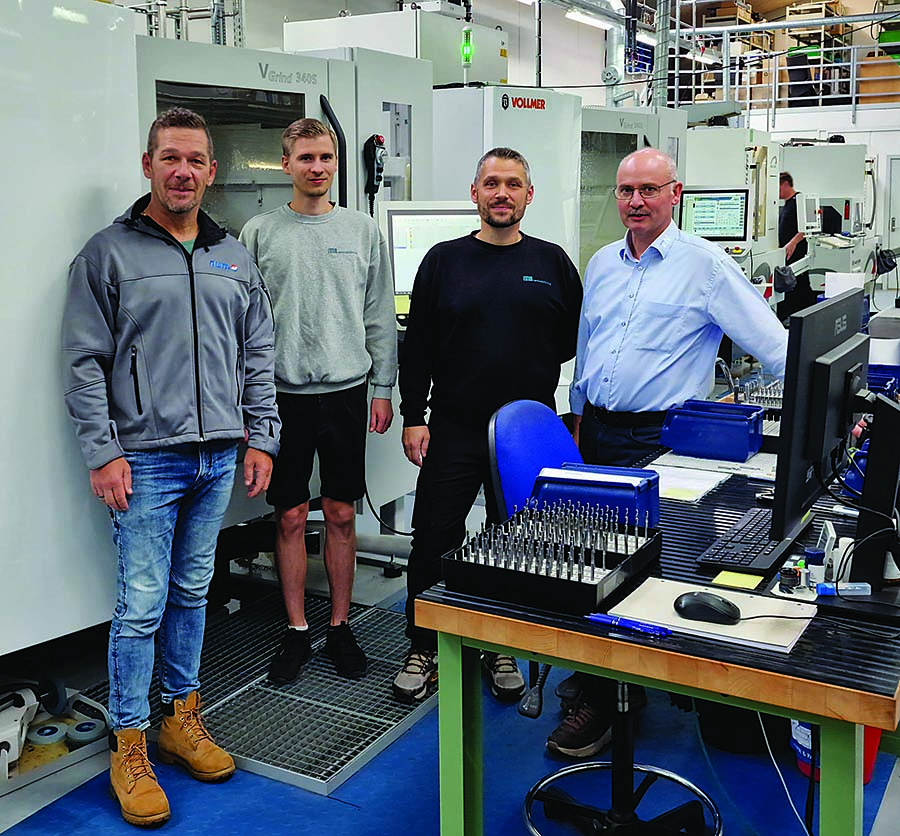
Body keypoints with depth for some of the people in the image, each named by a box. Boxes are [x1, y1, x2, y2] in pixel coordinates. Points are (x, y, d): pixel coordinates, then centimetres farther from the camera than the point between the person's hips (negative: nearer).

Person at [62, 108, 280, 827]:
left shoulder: (235, 258, 12)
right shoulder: (108, 253, -2)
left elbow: (259, 355, 14)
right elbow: (85, 363, -5)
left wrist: (261, 437, 8)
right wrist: (104, 452, -11)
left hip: (218, 457, 5)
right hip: (146, 461, -4)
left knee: (192, 593, 15)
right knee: (143, 604, -1)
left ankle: (181, 718, 29)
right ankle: (129, 746, 14)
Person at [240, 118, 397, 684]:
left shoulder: (364, 231, 6)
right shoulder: (259, 233, 3)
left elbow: (380, 318, 8)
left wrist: (383, 389, 4)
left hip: (346, 390, 1)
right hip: (283, 393, -1)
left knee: (342, 515, 8)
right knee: (291, 517, 5)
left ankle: (341, 627, 22)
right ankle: (297, 632, 19)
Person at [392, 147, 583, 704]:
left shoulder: (551, 262, 7)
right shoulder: (444, 261, 4)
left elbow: (576, 338, 13)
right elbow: (418, 345, 3)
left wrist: (533, 368, 1)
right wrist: (413, 417, -2)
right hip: (453, 429, 0)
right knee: (434, 541, 3)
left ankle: (504, 650, 27)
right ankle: (423, 649, 21)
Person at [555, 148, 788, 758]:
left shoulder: (704, 263, -7)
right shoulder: (602, 264, 13)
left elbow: (774, 341, -10)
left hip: (658, 437, -6)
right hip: (597, 432, 6)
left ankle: (604, 702, 5)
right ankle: (603, 668, 27)